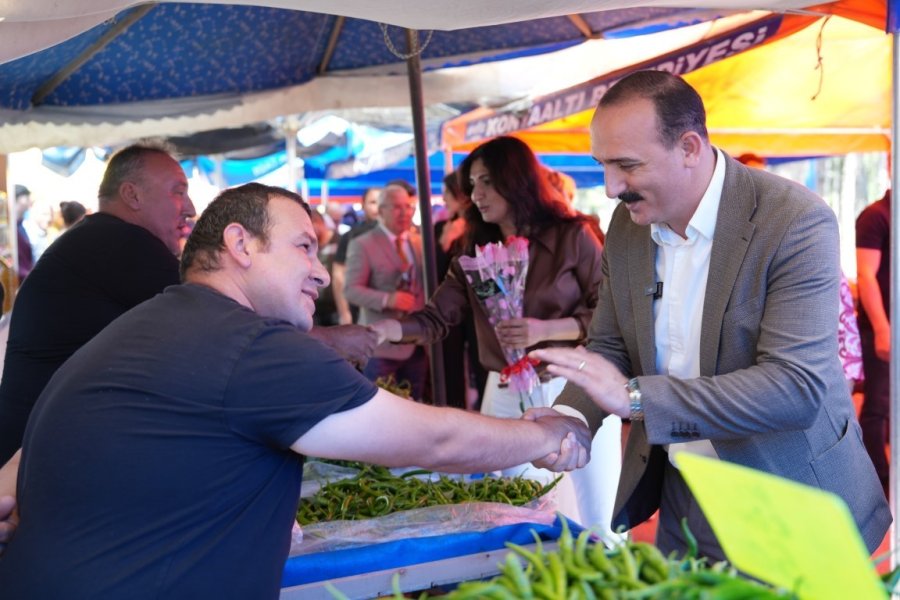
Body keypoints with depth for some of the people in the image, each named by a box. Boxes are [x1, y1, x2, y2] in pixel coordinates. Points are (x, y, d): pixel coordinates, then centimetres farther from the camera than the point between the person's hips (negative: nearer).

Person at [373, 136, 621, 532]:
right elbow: (436, 318, 1)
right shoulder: (476, 250, 8)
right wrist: (376, 331, -15)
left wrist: (543, 330, -19)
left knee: (592, 524, 1)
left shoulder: (572, 236, -4)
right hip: (506, 397, 4)